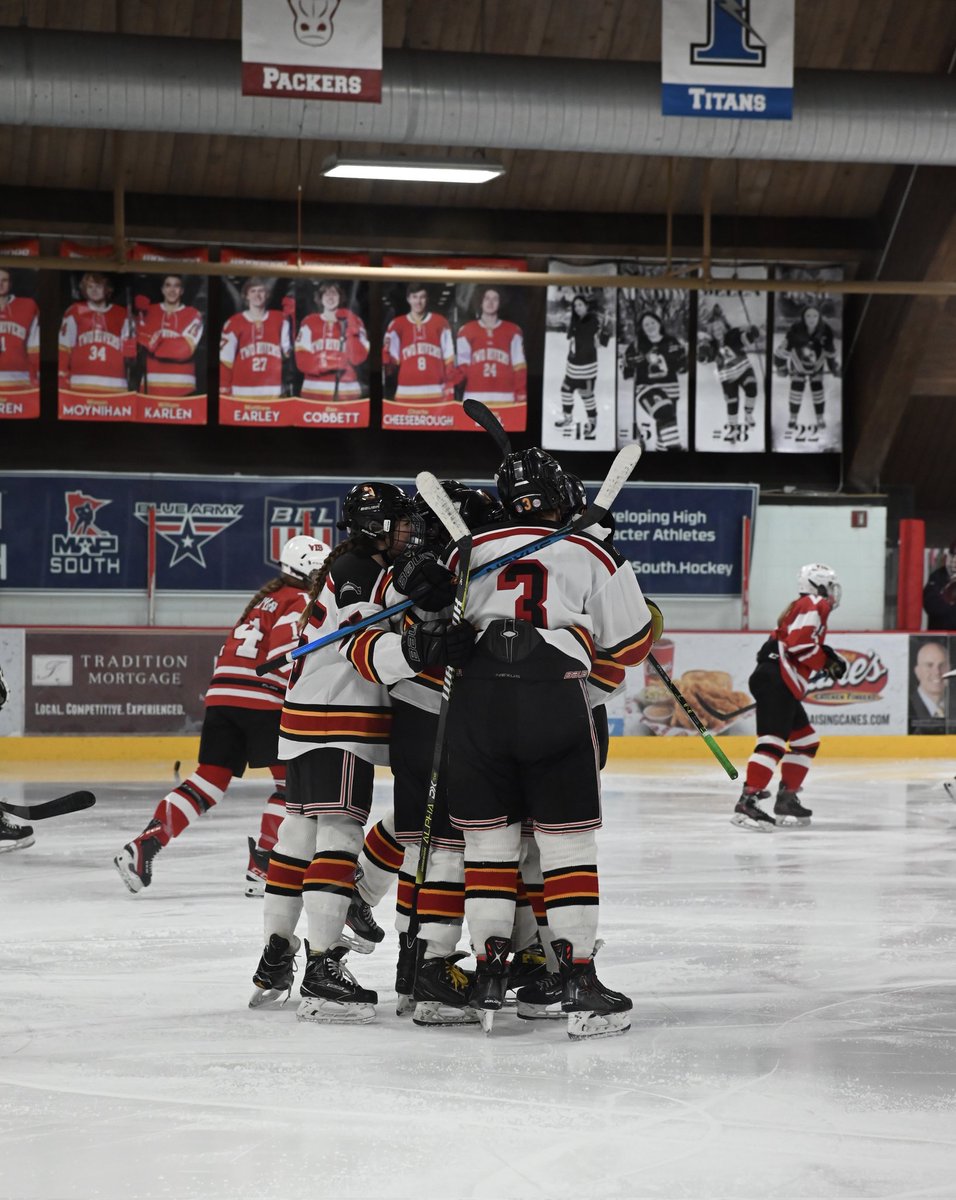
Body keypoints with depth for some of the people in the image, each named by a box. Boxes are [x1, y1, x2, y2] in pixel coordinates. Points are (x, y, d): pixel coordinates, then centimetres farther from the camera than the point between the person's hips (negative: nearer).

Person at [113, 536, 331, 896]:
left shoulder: (266, 598, 28)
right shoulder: (300, 602, 1)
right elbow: (284, 656, -14)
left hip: (223, 693, 8)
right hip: (262, 698, -8)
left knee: (211, 779, 7)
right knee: (291, 778, 3)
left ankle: (143, 846, -6)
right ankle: (262, 867, -2)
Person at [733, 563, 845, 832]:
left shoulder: (803, 607, 28)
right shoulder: (815, 604, -3)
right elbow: (798, 641, -17)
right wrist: (827, 662, -6)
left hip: (783, 687, 11)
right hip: (776, 681, -11)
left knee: (806, 741, 20)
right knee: (774, 741, -21)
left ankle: (786, 800, 20)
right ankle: (747, 802, -33)